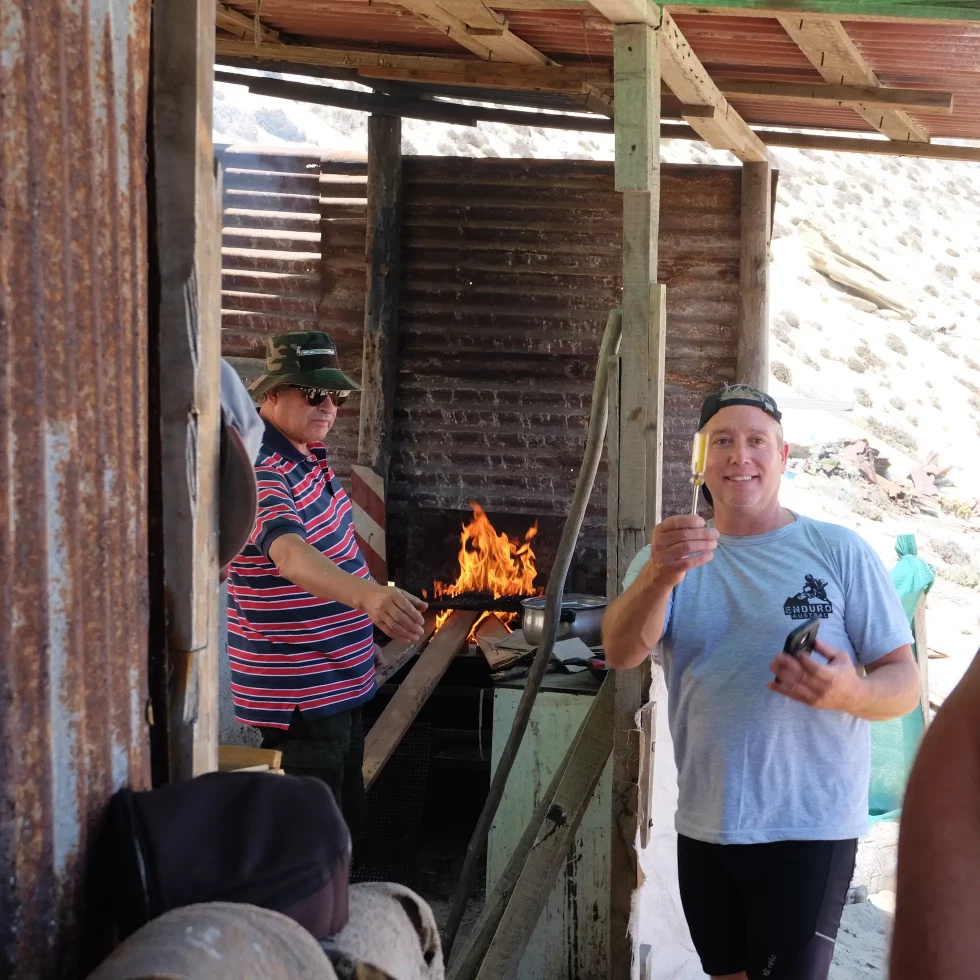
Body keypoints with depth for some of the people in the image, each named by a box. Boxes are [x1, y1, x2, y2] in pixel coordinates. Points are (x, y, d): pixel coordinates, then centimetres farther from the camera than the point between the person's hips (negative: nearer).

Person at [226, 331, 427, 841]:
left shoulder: (309, 453, 6)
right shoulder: (261, 474, -26)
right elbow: (290, 554, -45)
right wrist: (368, 595, -61)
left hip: (339, 682, 10)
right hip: (299, 697, -10)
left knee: (347, 818, 21)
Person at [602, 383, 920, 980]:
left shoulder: (840, 551, -3)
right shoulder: (672, 556, 4)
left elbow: (905, 682, -3)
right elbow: (621, 654, -15)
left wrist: (850, 692, -27)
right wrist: (659, 576, -36)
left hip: (810, 828, -3)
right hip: (704, 828, 4)